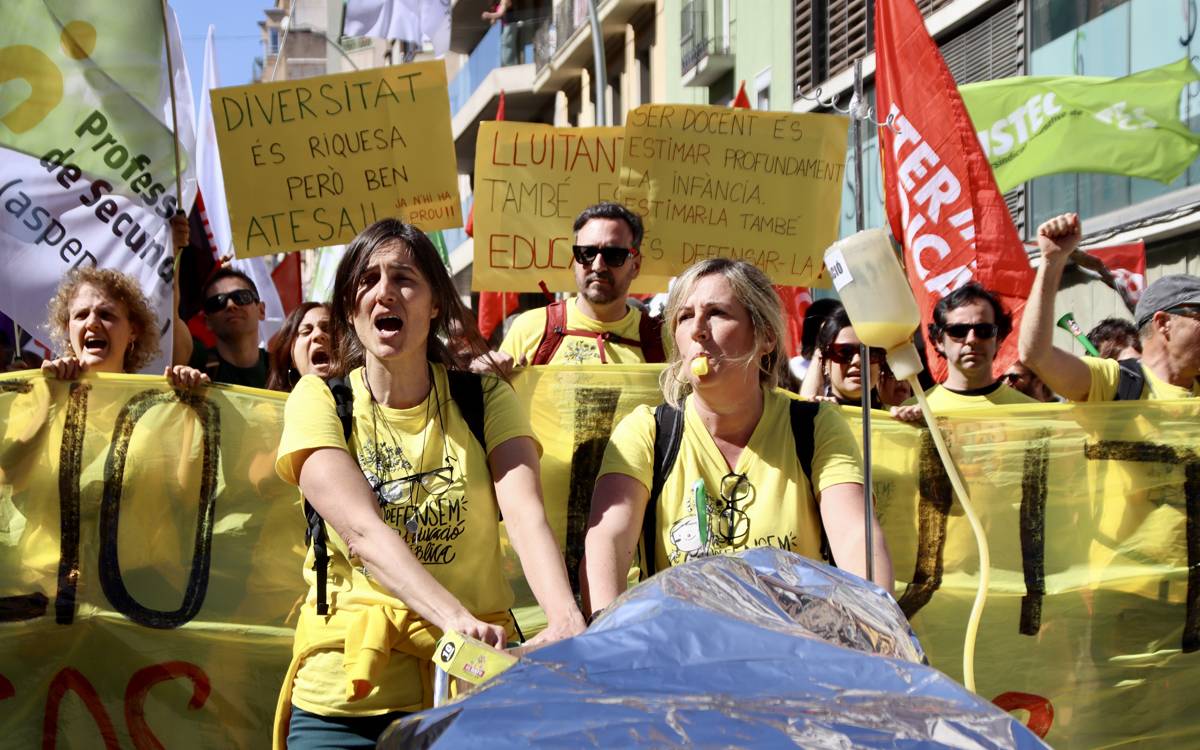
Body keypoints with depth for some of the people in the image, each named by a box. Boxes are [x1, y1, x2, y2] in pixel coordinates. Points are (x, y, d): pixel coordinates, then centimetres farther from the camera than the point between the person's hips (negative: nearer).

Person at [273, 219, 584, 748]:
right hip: (347, 690, -1)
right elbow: (362, 531, -17)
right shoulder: (318, 401, -1)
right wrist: (456, 618, -33)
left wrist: (566, 618, -31)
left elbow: (525, 515, -11)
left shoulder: (485, 399, 4)